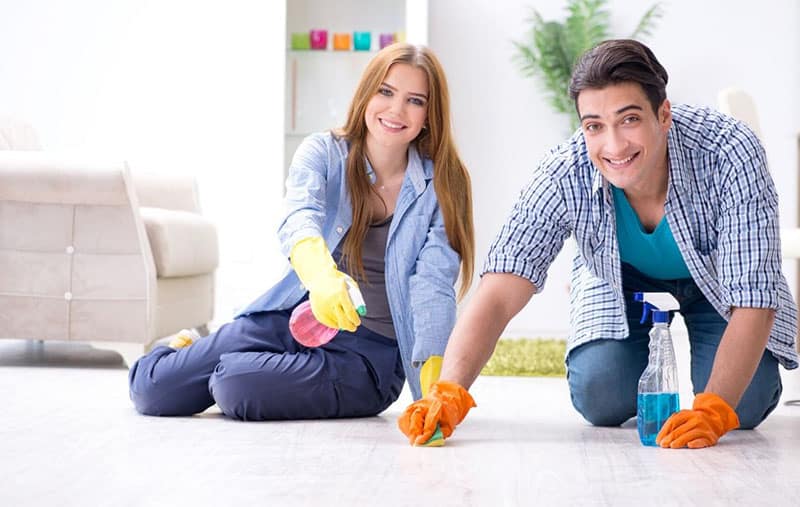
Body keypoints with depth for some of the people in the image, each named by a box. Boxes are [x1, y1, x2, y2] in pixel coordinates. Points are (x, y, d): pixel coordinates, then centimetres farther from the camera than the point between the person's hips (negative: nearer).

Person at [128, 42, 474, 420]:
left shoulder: (443, 186, -8)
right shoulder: (322, 153, -7)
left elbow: (432, 285, -17)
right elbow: (300, 219, -28)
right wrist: (321, 276, -52)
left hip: (369, 352, -2)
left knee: (236, 389, -27)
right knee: (151, 389, -5)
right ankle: (189, 350, 29)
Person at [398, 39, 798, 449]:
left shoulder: (731, 154, -38)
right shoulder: (564, 177, -34)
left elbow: (752, 302, -36)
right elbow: (499, 294, -38)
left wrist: (714, 409, -49)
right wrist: (449, 392, -55)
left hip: (718, 282, -1)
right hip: (622, 284, 1)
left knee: (742, 406, -18)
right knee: (600, 399, -17)